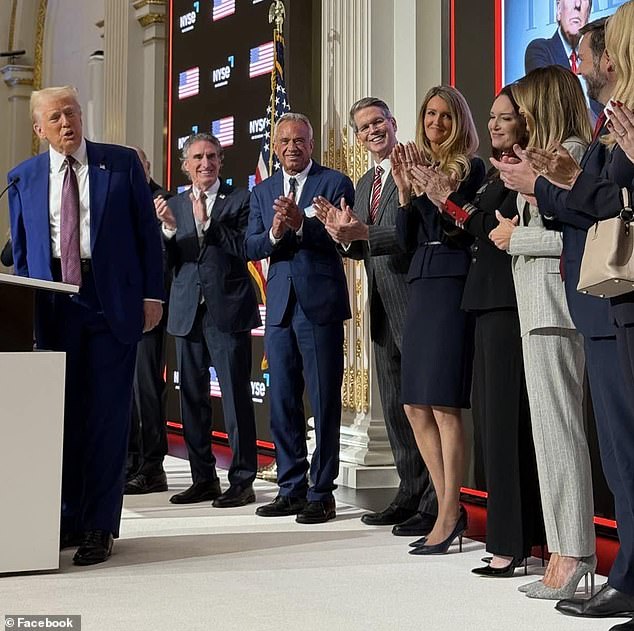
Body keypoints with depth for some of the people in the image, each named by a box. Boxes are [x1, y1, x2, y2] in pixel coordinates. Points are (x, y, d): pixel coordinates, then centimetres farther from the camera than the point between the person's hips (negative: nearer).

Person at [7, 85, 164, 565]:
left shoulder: (122, 163, 4)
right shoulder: (24, 178, 11)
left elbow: (148, 232, 4)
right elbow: (20, 249, 15)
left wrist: (152, 294, -3)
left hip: (112, 304, -2)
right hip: (53, 308, 2)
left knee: (107, 415, -1)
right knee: (62, 414, 7)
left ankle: (101, 526, 6)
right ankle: (69, 518, 19)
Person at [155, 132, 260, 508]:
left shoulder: (240, 200, 0)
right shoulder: (174, 206, 13)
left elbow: (246, 249, -10)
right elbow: (168, 263, 7)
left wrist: (208, 222, -16)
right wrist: (168, 229, -11)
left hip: (228, 310, -5)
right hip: (188, 312, 5)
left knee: (236, 396, -4)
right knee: (192, 397, 9)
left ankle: (242, 481, 2)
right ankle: (203, 478, 19)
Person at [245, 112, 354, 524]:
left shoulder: (335, 183, -1)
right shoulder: (263, 192, 15)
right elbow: (251, 247, 6)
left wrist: (301, 224, -26)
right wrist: (274, 234, -15)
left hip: (321, 305, -5)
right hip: (280, 305, 5)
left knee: (325, 401, -2)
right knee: (282, 402, 9)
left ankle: (322, 493, 4)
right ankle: (292, 488, 19)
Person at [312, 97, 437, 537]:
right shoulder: (364, 184, 19)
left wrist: (365, 233, -25)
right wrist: (344, 235, -1)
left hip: (414, 302, -9)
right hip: (383, 307, 9)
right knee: (395, 406, 13)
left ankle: (436, 505, -1)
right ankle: (411, 494, 22)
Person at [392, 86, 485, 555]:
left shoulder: (470, 168, -1)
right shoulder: (417, 166, 17)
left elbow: (460, 228, -11)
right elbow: (406, 239, 12)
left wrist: (431, 187, -16)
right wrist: (405, 192, -2)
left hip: (454, 284, -7)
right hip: (421, 285, 7)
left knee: (444, 405, -9)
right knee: (416, 407, 6)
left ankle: (448, 516, -3)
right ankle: (450, 509, 14)